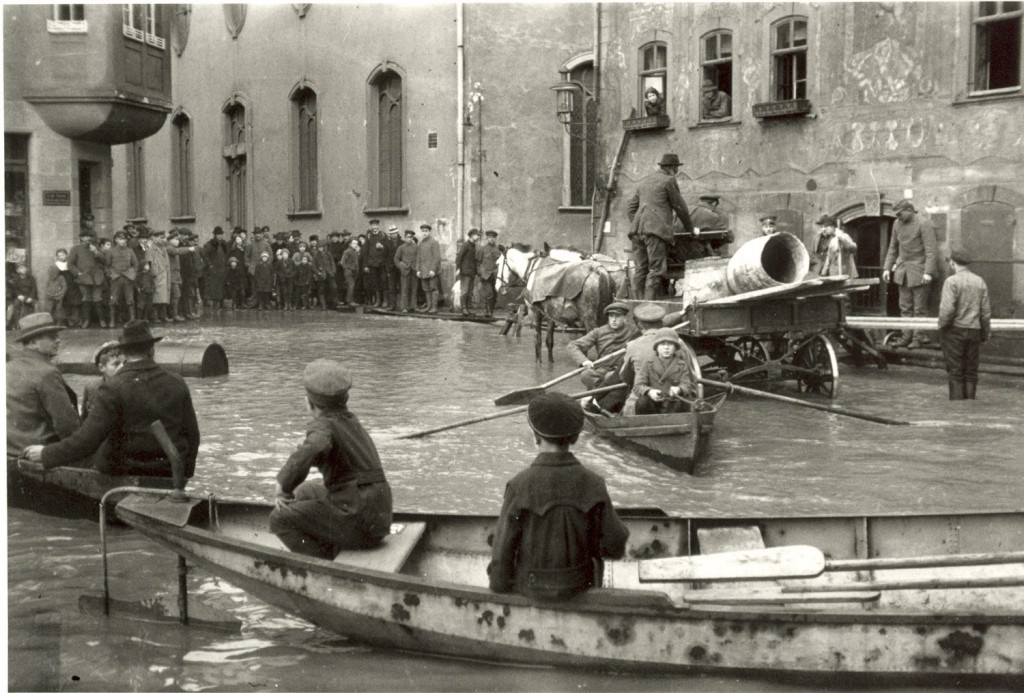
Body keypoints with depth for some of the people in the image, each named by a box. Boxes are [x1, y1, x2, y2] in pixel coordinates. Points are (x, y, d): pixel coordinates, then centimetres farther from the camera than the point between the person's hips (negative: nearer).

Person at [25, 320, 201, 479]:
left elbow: (87, 440, -18)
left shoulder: (113, 389, -14)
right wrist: (185, 472, 21)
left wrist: (45, 454, -7)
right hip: (171, 474, 5)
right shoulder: (177, 384, -1)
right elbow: (193, 435, 6)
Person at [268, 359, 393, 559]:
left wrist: (283, 489, -18)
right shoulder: (350, 420, 16)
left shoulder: (323, 425, -11)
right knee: (305, 492, 27)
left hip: (359, 523, -9)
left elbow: (307, 453, -33)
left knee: (280, 518, -1)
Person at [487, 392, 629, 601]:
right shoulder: (592, 484, -17)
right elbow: (616, 546, -11)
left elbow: (503, 550, -18)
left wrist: (498, 585, 0)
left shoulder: (520, 486, -23)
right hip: (579, 585, 2)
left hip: (533, 587, -1)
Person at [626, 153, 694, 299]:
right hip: (656, 230, -7)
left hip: (637, 230, 7)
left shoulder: (644, 182, 25)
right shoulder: (669, 180, 4)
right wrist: (689, 228, 19)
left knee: (641, 270, 6)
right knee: (656, 270, -10)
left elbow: (630, 206, 24)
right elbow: (679, 206, 8)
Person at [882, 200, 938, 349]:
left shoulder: (924, 224, -12)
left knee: (919, 308, -2)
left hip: (919, 272, -6)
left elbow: (930, 251, -15)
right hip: (902, 270, 7)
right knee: (905, 307, 9)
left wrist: (928, 272, -21)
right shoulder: (897, 224, 8)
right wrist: (887, 268, 11)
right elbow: (893, 248, 17)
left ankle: (919, 338, 2)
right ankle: (907, 336, 14)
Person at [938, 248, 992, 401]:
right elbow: (986, 311, 6)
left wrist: (942, 327, -5)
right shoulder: (980, 282, 6)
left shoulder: (952, 281, -10)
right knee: (971, 371, 9)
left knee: (955, 371, 0)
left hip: (955, 330, -5)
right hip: (974, 331, 5)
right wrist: (985, 334, 13)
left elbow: (947, 309, -19)